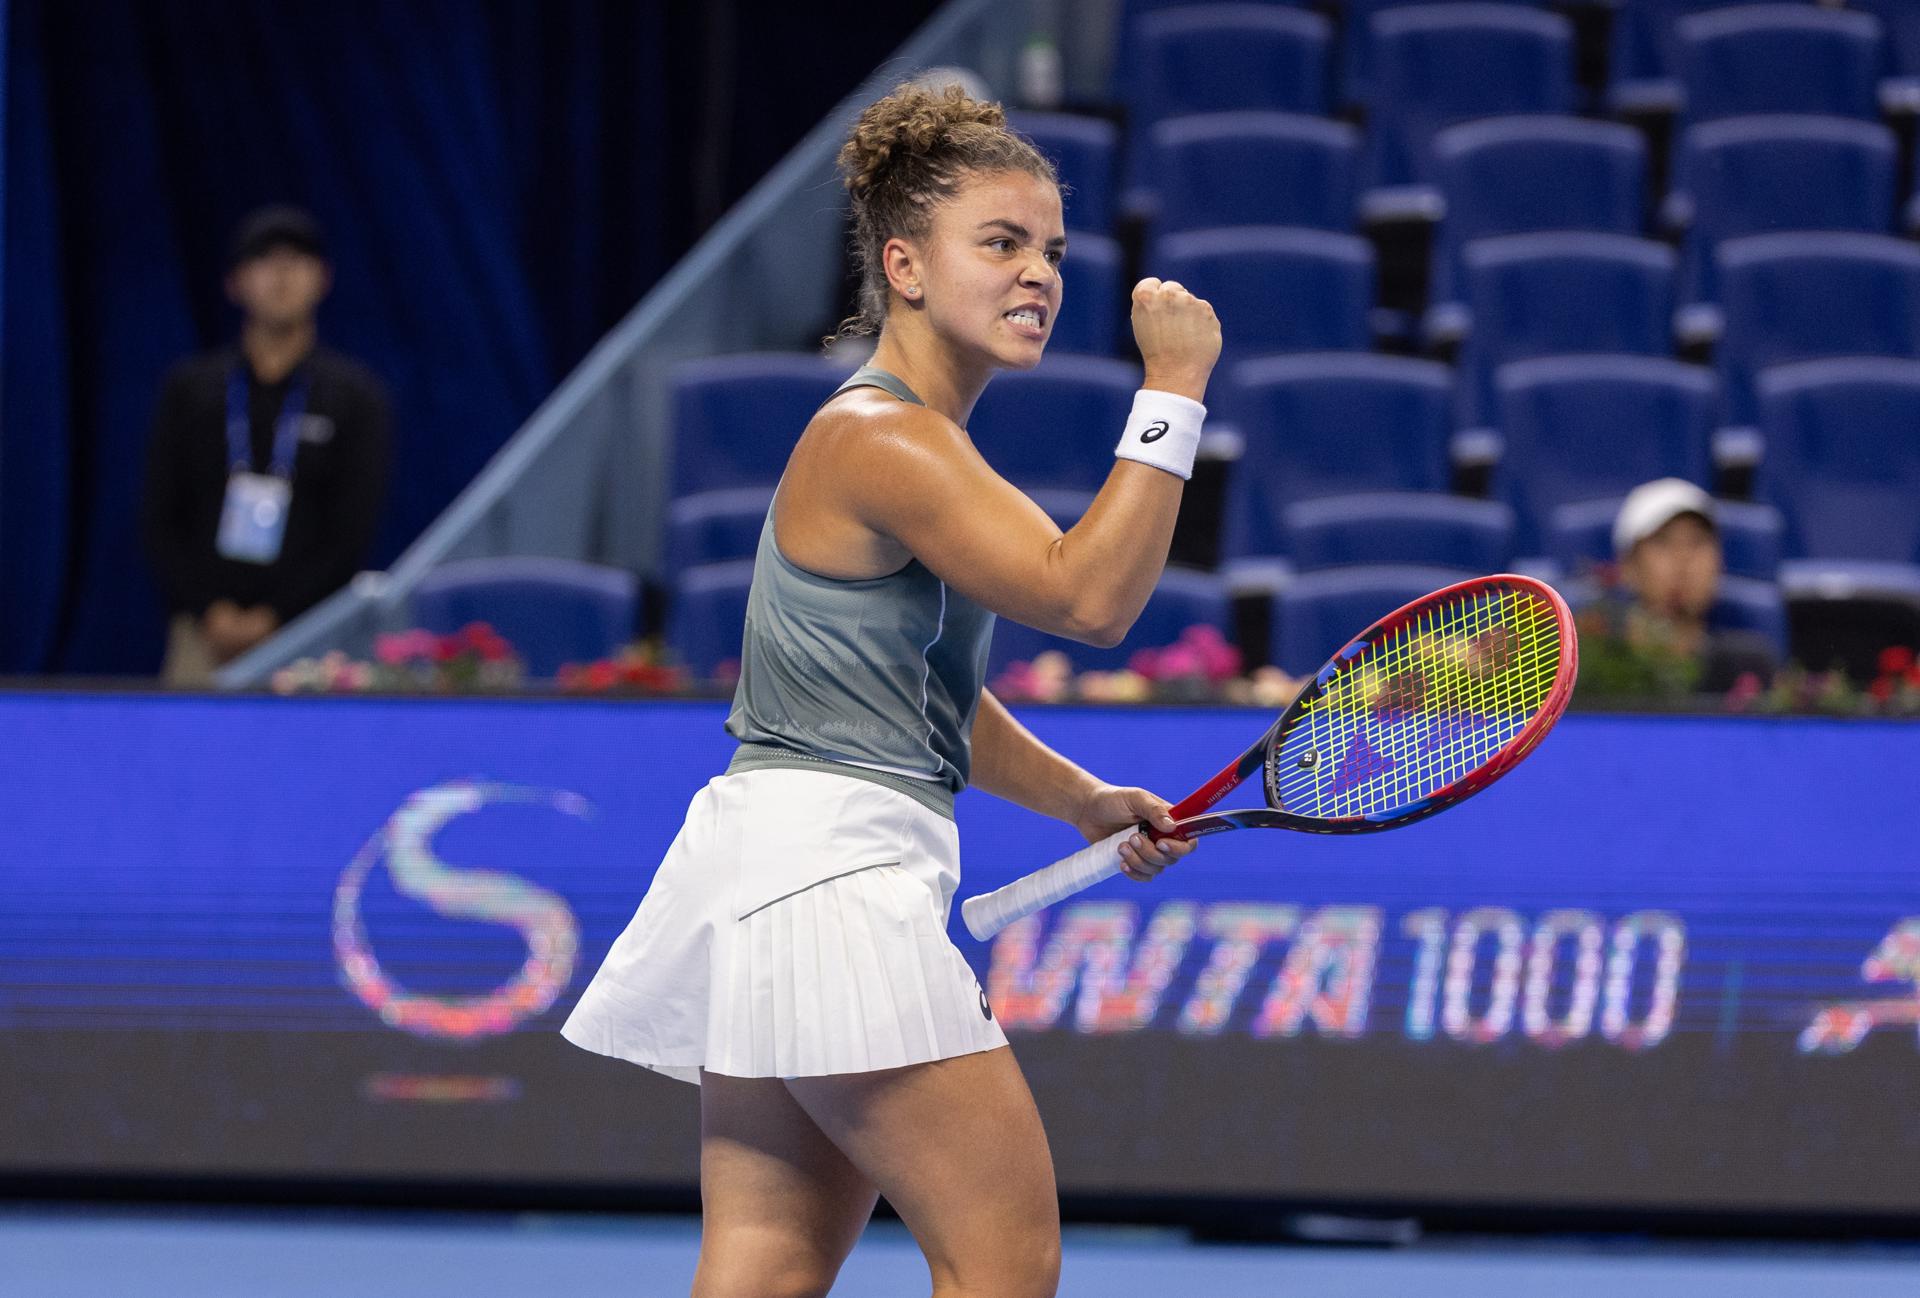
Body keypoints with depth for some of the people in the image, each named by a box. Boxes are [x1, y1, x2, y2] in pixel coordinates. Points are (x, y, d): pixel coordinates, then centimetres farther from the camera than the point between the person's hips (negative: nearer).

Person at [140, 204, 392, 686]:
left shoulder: (356, 395, 8)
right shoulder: (190, 388, 13)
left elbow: (354, 530, 2)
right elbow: (159, 519, 10)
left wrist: (274, 617, -6)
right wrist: (209, 610, -3)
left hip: (301, 629, -1)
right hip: (204, 631, 1)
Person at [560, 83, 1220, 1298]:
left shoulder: (919, 442, 18)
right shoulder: (882, 442, -14)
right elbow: (1088, 596, -23)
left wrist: (1085, 801, 21)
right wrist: (1174, 391, -20)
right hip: (829, 867, -10)